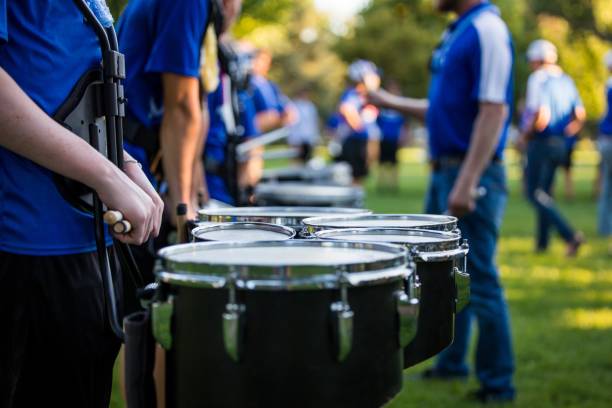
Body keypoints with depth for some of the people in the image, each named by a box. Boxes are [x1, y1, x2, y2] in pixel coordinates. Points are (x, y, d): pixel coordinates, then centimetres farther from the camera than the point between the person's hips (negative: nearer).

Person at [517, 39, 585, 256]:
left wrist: (525, 135, -10)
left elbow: (541, 117, -24)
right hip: (560, 145, 8)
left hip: (541, 143, -8)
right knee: (545, 192, 18)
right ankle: (542, 242, 21)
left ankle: (570, 235, -17)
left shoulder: (538, 80, -15)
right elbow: (580, 115, 11)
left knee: (536, 194, -3)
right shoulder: (566, 80, 10)